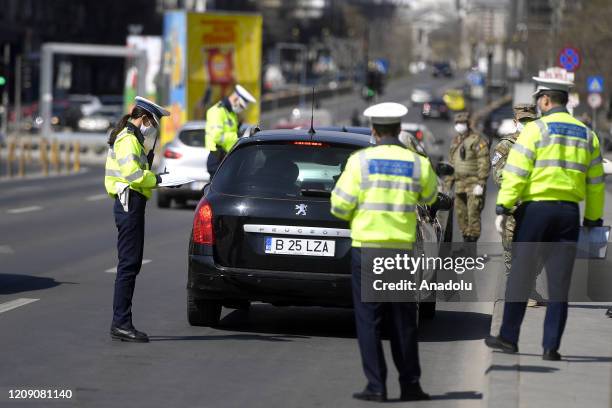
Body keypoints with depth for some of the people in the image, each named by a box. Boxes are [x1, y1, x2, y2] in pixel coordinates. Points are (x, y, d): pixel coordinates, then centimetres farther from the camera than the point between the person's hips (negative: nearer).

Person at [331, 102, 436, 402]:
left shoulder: (360, 161, -6)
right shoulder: (418, 163, 1)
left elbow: (340, 207, -6)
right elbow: (429, 196, 20)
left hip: (366, 248, -2)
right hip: (402, 250, 2)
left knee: (368, 320, 2)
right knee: (403, 321, 11)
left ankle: (376, 386, -1)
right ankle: (410, 384, 14)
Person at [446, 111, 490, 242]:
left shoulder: (477, 140, -7)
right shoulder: (455, 141, 18)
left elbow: (484, 163, -13)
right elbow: (451, 163, 25)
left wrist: (480, 183, -18)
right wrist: (448, 183, 21)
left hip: (474, 183, -8)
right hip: (460, 184, 8)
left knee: (473, 212, -11)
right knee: (460, 212, 8)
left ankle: (473, 239, -10)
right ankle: (466, 237, 17)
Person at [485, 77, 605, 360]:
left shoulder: (536, 129, -4)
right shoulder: (586, 134, 12)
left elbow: (516, 171, -10)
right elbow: (595, 181, 14)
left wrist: (504, 205, -8)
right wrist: (593, 219, 19)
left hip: (536, 209, -4)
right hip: (569, 211, 4)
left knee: (520, 276, 5)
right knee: (559, 282, 5)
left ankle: (508, 338, 10)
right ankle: (551, 346, 2)